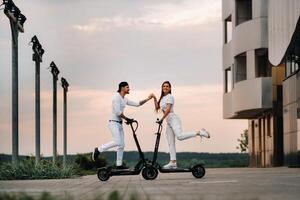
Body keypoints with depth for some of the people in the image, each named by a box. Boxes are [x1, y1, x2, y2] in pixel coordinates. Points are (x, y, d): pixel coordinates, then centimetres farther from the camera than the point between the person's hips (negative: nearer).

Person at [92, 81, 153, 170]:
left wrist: (148, 99, 13)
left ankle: (119, 164, 11)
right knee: (117, 142, -22)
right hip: (114, 122, -9)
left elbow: (137, 104, 18)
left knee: (121, 145, 7)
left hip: (119, 123, 9)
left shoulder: (125, 99, 16)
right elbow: (118, 112, -19)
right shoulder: (117, 97, -12)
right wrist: (127, 118, -12)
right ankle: (98, 150, -9)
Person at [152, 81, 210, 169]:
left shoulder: (169, 97, -5)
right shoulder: (162, 98, 21)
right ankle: (173, 162, 2)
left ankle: (200, 132, -20)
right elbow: (157, 108, 21)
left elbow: (168, 109, -15)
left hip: (173, 119, -9)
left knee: (180, 136, -30)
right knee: (171, 143, 4)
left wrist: (161, 119, -16)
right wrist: (155, 99, 12)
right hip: (168, 122, 9)